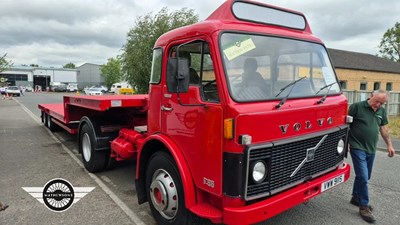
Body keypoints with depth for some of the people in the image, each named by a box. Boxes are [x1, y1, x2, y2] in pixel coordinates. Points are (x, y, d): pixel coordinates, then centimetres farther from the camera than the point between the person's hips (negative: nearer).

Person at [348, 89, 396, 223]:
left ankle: (356, 198, 34)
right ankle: (364, 206, 5)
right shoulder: (357, 107, -11)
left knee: (364, 176, 16)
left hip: (371, 150, 7)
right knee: (363, 177, -8)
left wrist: (389, 145, 14)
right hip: (358, 148, -7)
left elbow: (383, 129, 18)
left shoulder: (381, 111, 9)